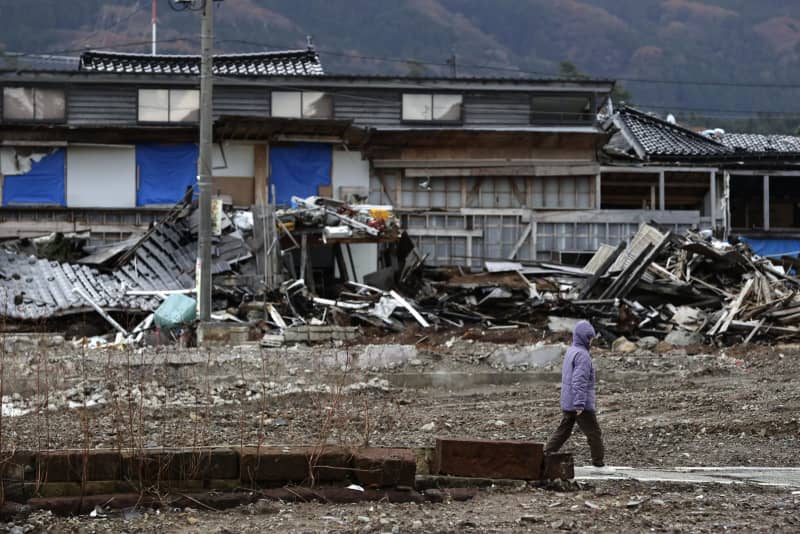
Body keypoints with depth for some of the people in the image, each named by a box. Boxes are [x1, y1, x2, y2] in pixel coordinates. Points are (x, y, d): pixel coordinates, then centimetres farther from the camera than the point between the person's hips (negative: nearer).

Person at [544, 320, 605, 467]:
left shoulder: (570, 352, 12)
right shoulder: (582, 355, -18)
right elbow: (579, 381, -24)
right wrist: (580, 404, -25)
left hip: (567, 403, 9)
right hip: (581, 404, -9)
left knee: (562, 431, 10)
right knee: (594, 433, 4)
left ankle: (545, 455, 3)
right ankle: (598, 461, 11)